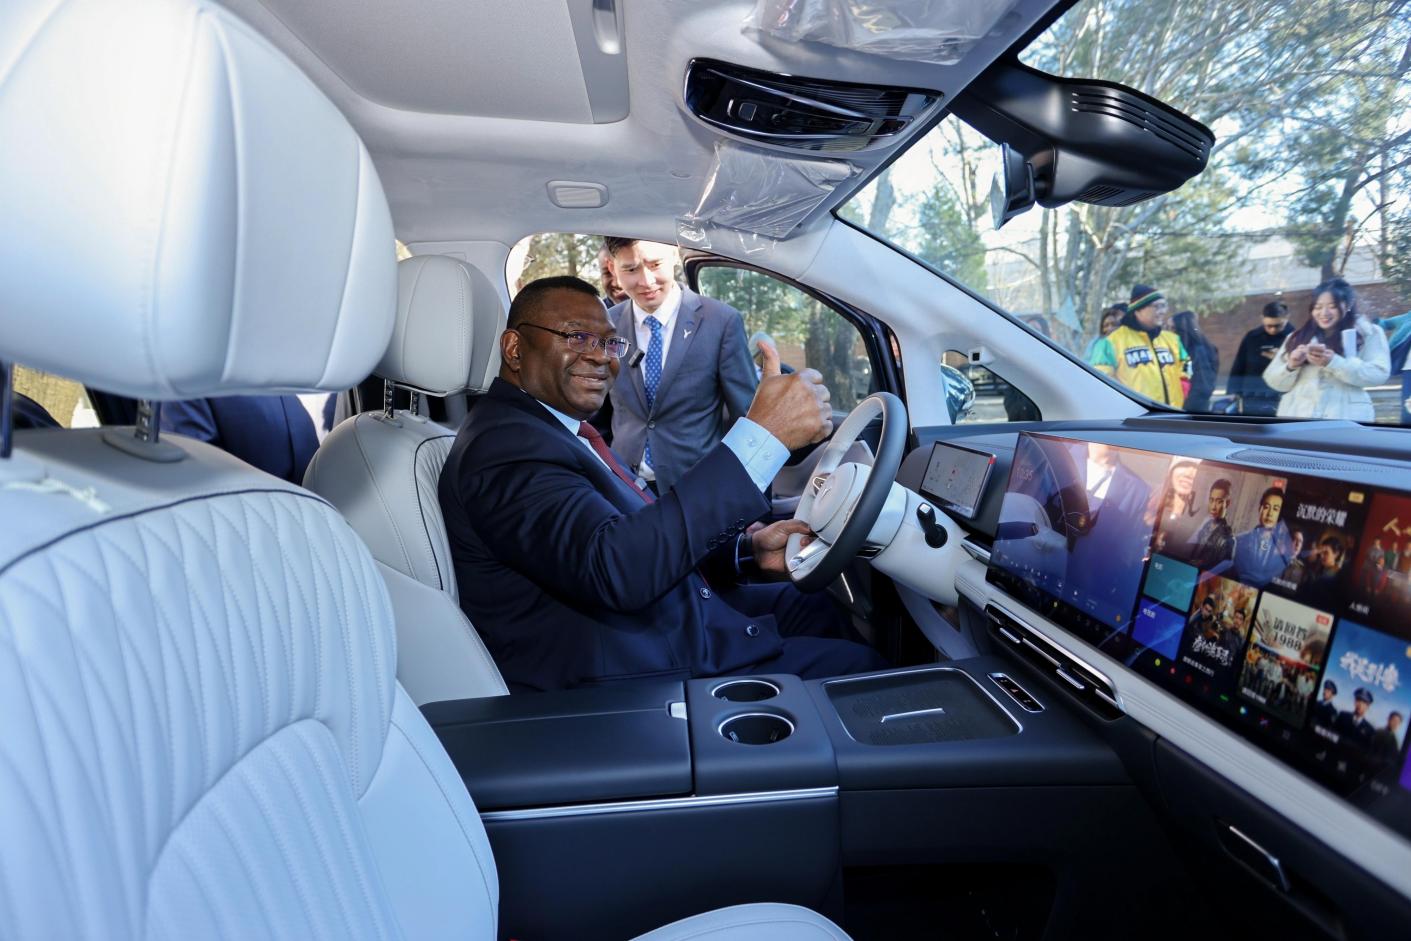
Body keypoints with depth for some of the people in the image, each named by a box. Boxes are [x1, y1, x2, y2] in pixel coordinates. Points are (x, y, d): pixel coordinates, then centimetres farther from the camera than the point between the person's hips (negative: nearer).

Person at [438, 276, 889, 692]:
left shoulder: (553, 427, 10)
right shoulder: (506, 445, -23)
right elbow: (616, 568, -38)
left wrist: (748, 548, -2)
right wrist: (762, 435, -38)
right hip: (635, 676, -10)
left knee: (814, 609, 19)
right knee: (854, 665, -1)